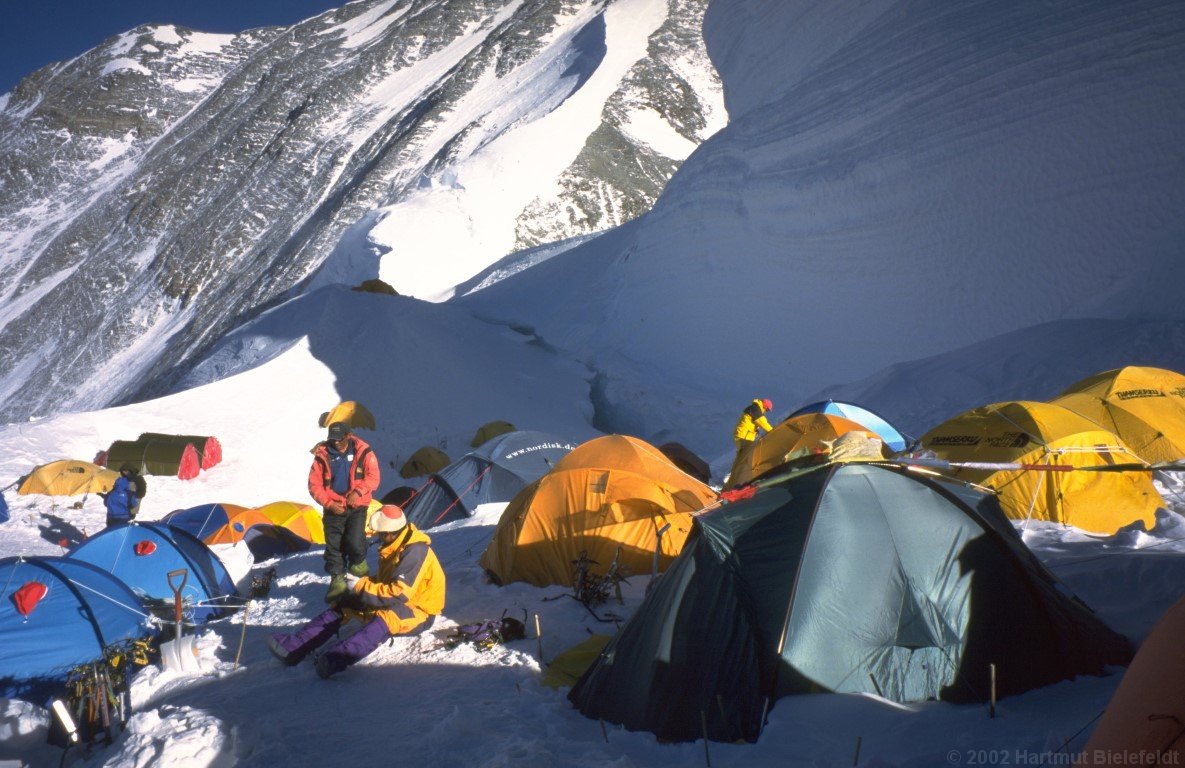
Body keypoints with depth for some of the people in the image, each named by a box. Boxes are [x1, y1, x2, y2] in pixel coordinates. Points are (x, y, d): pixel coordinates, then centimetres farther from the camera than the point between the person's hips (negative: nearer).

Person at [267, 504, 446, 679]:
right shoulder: (394, 546, 4)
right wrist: (363, 582, -5)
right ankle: (294, 646, -12)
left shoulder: (414, 551, -25)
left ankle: (335, 659, -60)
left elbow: (398, 594, -30)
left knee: (387, 616, -40)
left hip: (419, 613, -9)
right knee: (345, 603, -2)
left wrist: (361, 587, -21)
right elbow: (384, 581, 15)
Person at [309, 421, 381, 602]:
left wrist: (358, 492, -20)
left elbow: (373, 477, -4)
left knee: (354, 542, -14)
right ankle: (337, 581, 15)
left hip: (357, 507, -1)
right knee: (333, 546, 2)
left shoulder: (363, 452, -5)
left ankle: (358, 566, 17)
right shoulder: (322, 455, -4)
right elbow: (314, 485, 0)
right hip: (334, 508, 2)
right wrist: (329, 503, -10)